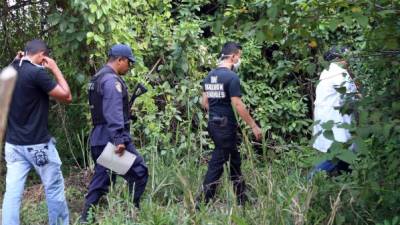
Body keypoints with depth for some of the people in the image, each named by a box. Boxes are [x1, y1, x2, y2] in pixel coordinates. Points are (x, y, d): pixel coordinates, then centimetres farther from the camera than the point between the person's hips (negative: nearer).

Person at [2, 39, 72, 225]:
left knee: (12, 192, 4)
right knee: (54, 187, 10)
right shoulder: (37, 73, -16)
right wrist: (55, 69, -3)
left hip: (13, 143, 7)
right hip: (37, 144, -6)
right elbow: (67, 97, -11)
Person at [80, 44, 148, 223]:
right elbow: (114, 113, -23)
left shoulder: (98, 78, 18)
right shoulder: (112, 80, -14)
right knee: (139, 172, -1)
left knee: (101, 179, 12)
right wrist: (120, 140, -27)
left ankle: (86, 218, 13)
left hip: (99, 138, 10)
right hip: (112, 138, -10)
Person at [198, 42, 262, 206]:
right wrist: (254, 126, -11)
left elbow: (204, 102, 14)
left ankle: (241, 198, 27)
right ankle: (203, 202, 1)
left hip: (213, 124, 9)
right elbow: (238, 105, -18)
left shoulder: (209, 76, 10)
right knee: (217, 164, -2)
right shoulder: (232, 77, -15)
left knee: (235, 160, 18)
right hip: (226, 125, -9)